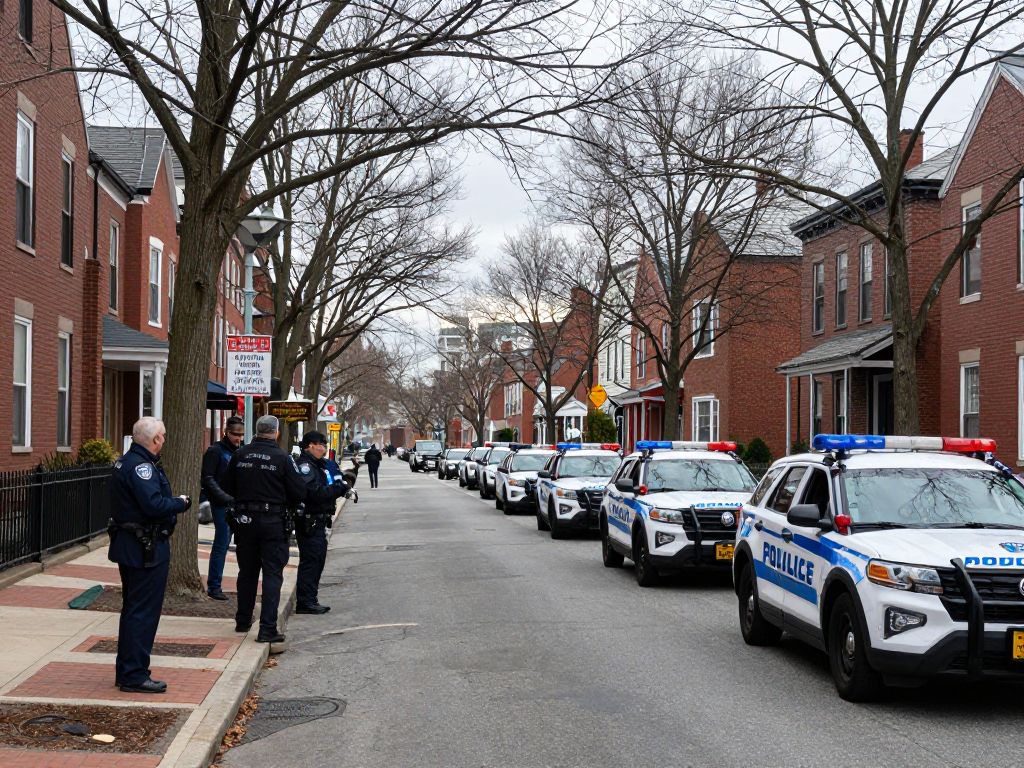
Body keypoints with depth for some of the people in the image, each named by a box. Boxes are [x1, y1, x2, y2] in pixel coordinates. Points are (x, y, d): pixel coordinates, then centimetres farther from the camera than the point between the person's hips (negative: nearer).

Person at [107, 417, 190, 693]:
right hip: (145, 550, -11)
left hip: (131, 546, 11)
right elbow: (154, 504, -28)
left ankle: (127, 671, 27)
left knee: (133, 610, 18)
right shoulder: (140, 466, -19)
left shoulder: (126, 462, 14)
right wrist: (182, 503, -12)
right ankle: (134, 676, 0)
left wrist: (174, 502, 4)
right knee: (144, 612, -4)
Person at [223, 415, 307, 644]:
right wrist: (285, 505, 11)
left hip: (245, 521, 4)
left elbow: (227, 488, 8)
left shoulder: (240, 455, -1)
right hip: (273, 522, -4)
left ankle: (243, 621, 30)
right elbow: (299, 493, -9)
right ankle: (267, 629, -5)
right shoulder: (282, 458, -12)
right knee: (272, 574, 0)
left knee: (247, 572, 18)